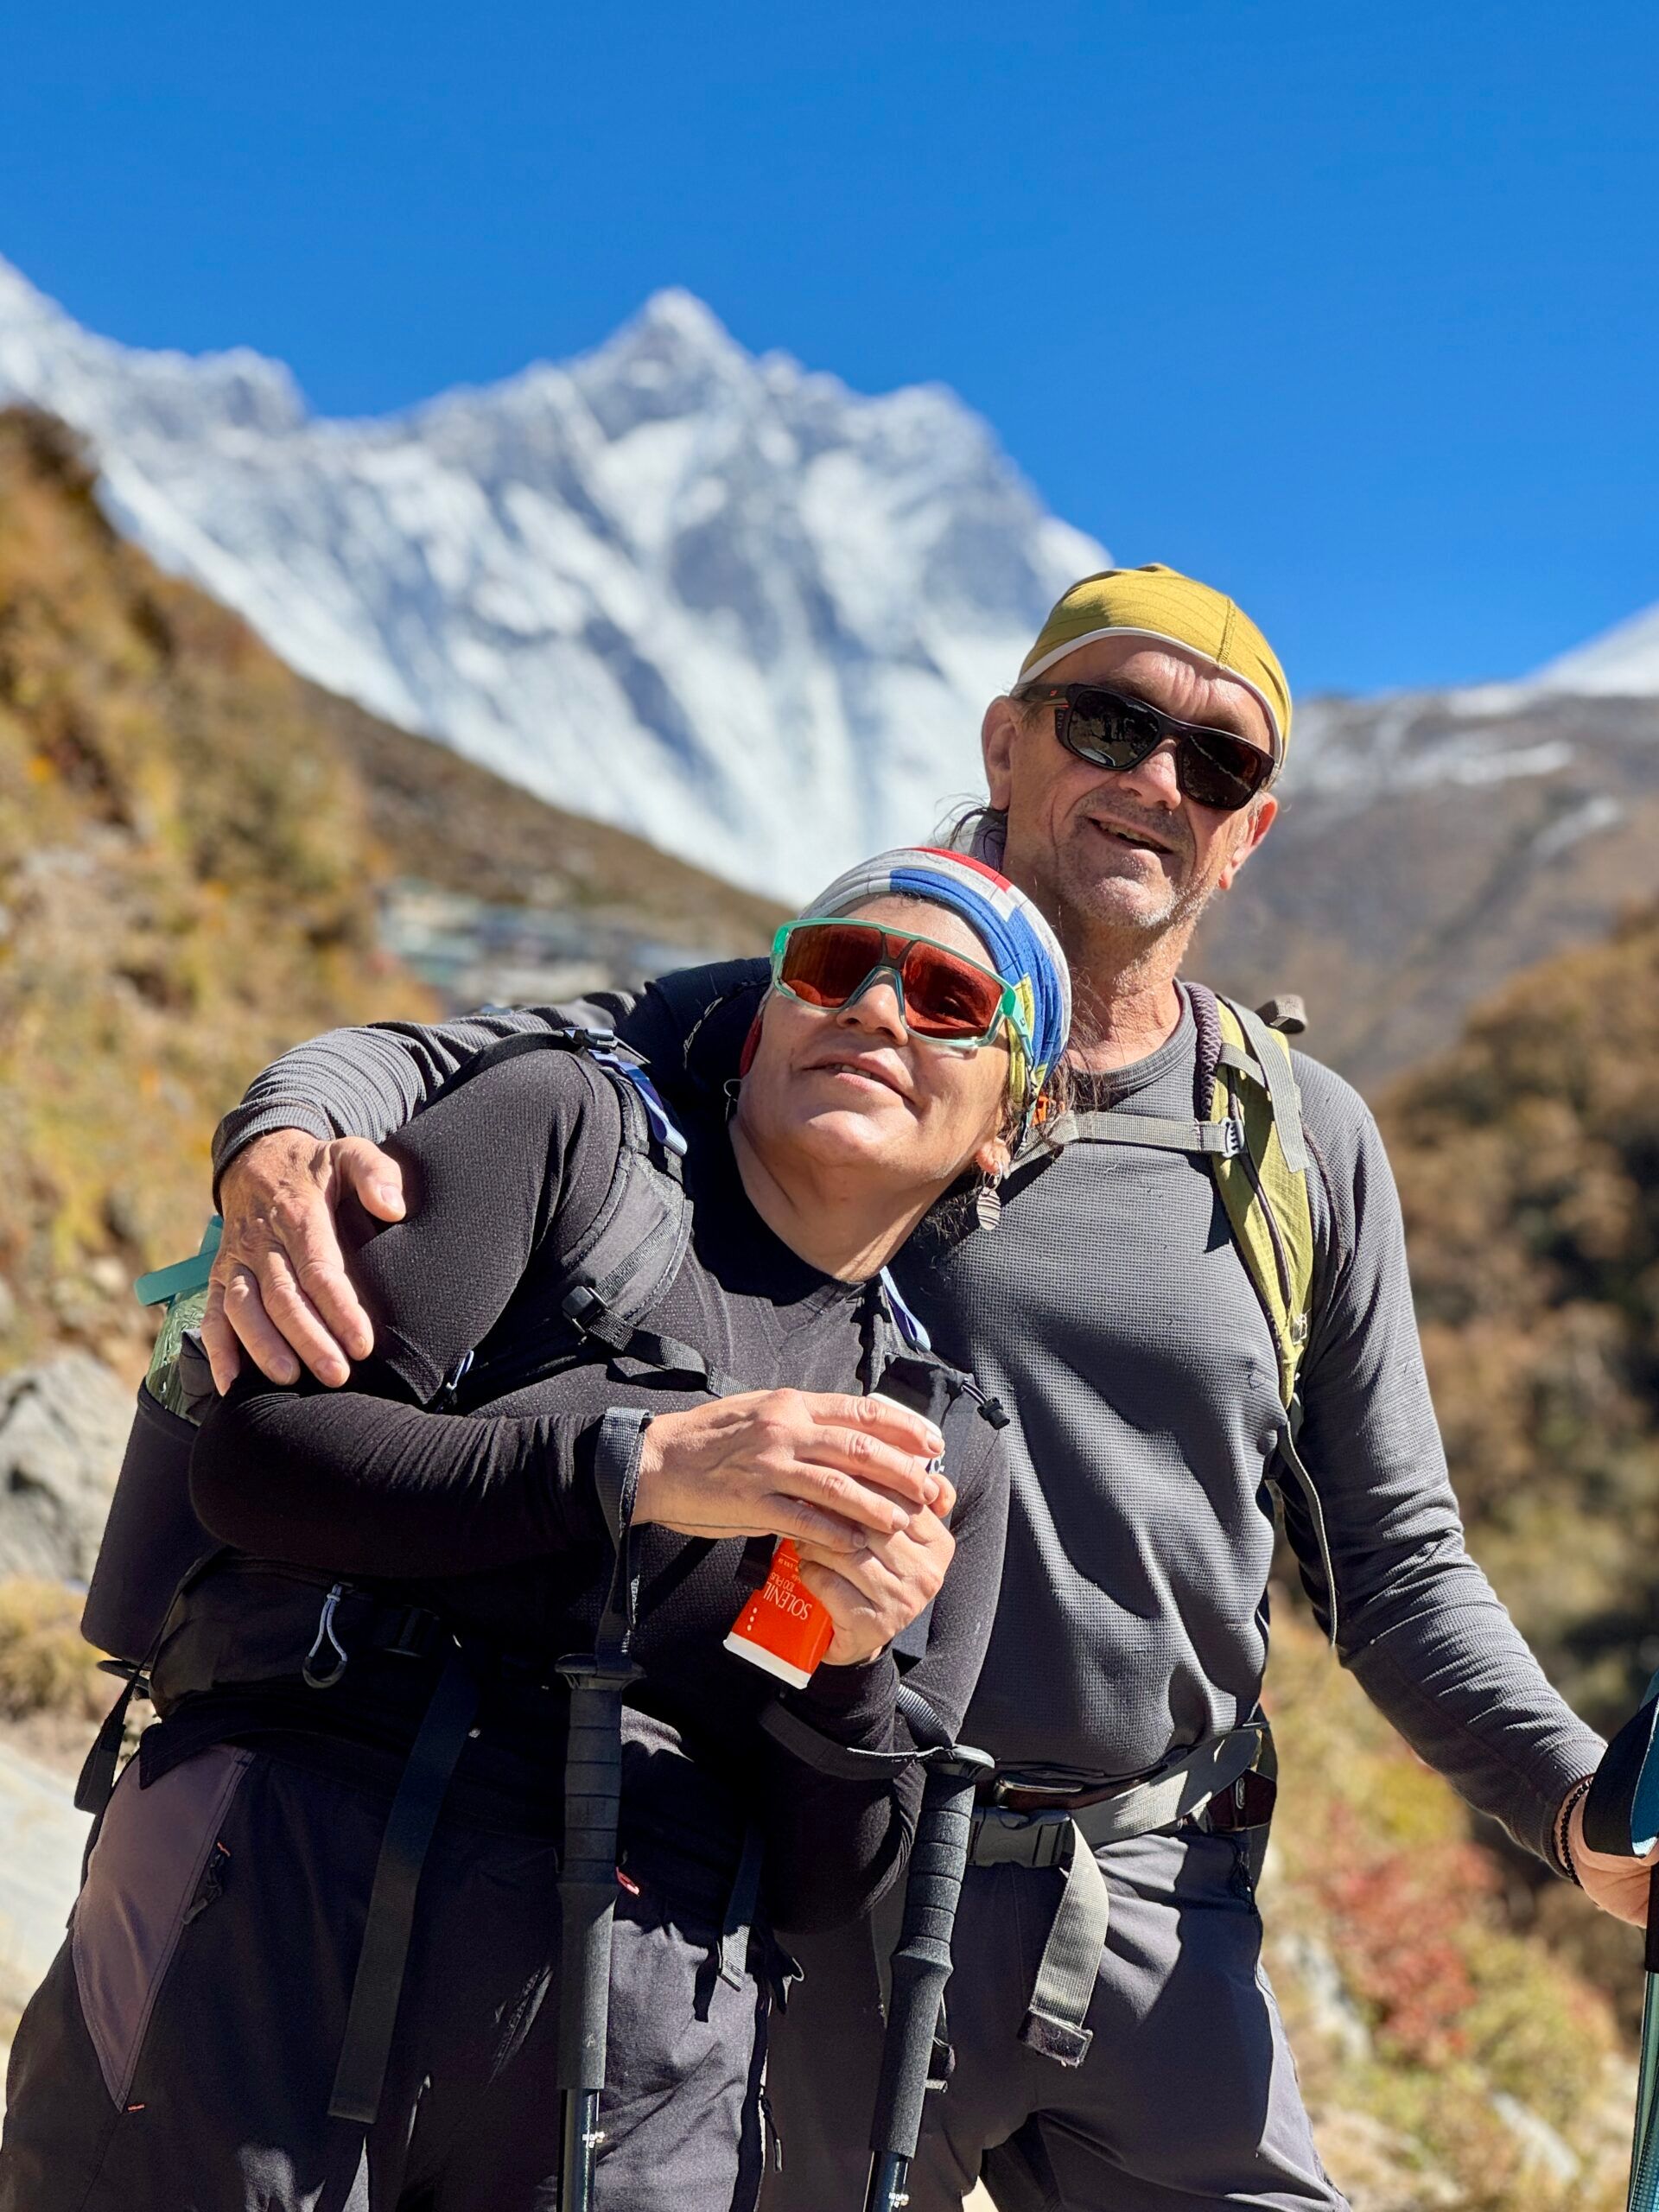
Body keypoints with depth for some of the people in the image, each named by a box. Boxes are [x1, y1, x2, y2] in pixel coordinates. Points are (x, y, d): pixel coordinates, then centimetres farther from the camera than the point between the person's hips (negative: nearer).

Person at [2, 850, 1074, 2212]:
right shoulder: (563, 1128, 5)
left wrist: (853, 1661, -9)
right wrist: (639, 1461, -15)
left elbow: (833, 1887, 10)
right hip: (276, 1916, -3)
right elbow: (257, 1451, -7)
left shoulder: (950, 1457, 14)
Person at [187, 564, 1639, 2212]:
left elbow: (1391, 1565, 11)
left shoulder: (1308, 1144, 7)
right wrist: (283, 1146, -29)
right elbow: (419, 1062, -6)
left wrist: (1577, 1806, -3)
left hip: (1163, 1913, 3)